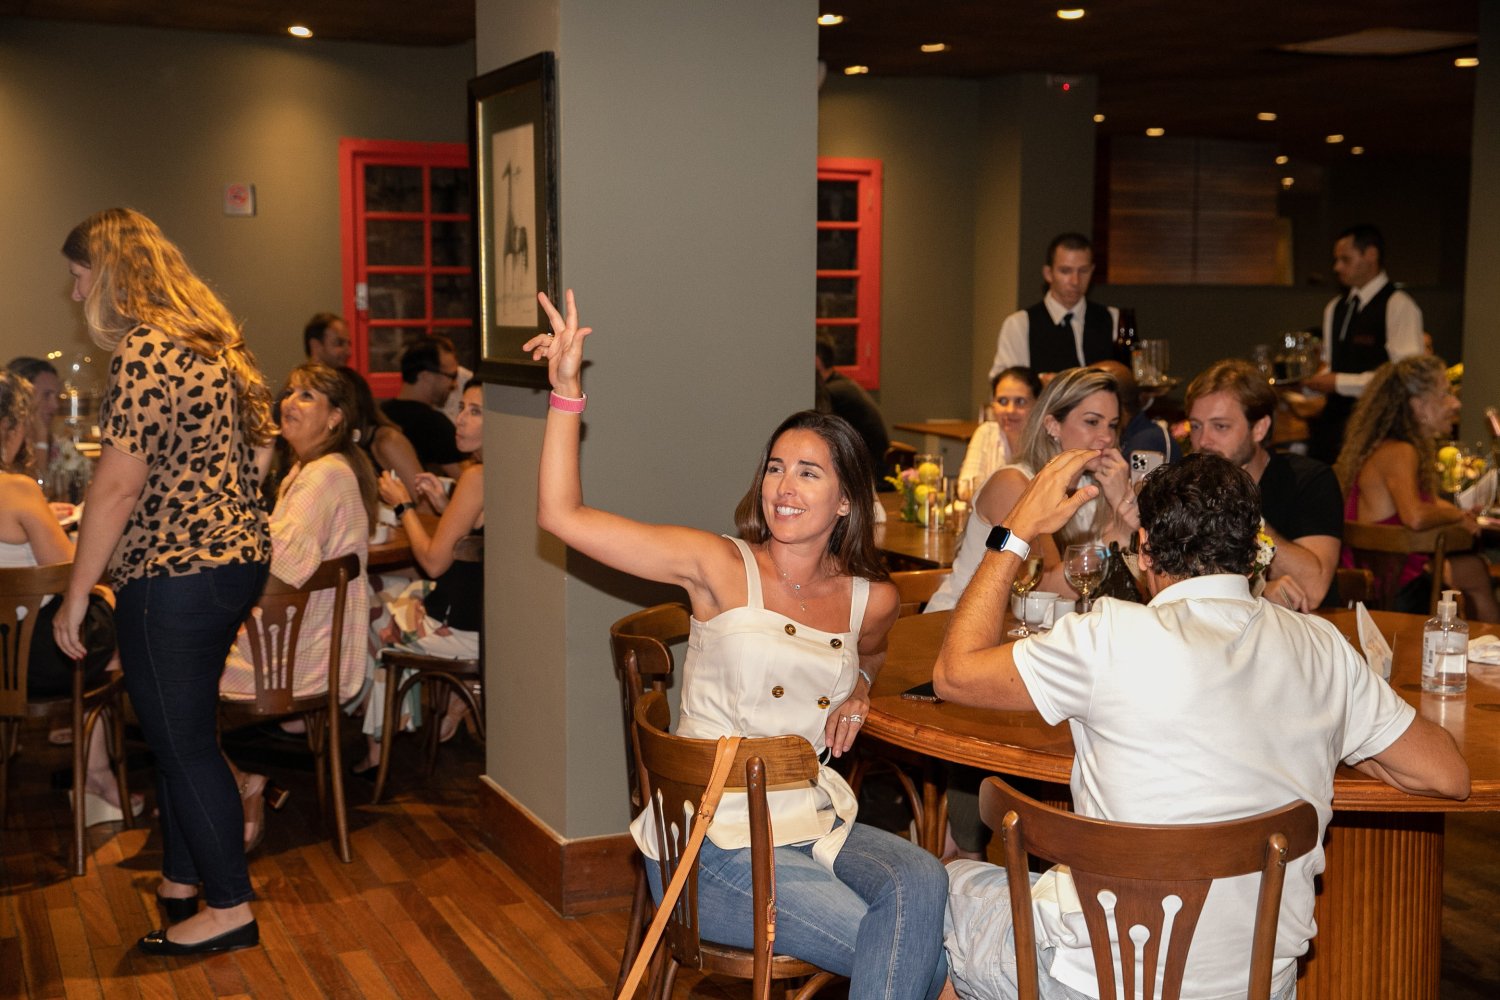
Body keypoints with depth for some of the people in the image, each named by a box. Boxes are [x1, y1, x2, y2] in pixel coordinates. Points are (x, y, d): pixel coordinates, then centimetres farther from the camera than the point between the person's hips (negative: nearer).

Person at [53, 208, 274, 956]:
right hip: (236, 557, 10)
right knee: (180, 731, 20)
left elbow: (118, 485, -20)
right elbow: (257, 451, 18)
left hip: (174, 576, -10)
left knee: (183, 743, 2)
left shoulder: (144, 353, -17)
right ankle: (180, 880, 33)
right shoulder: (210, 340, 12)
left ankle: (229, 908, 11)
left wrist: (75, 597, -13)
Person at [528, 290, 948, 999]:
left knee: (920, 882, -28)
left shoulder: (872, 600, 5)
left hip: (810, 824, 5)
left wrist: (856, 694, 8)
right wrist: (567, 390, -18)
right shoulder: (721, 567, -7)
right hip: (713, 845, -5)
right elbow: (562, 516, -14)